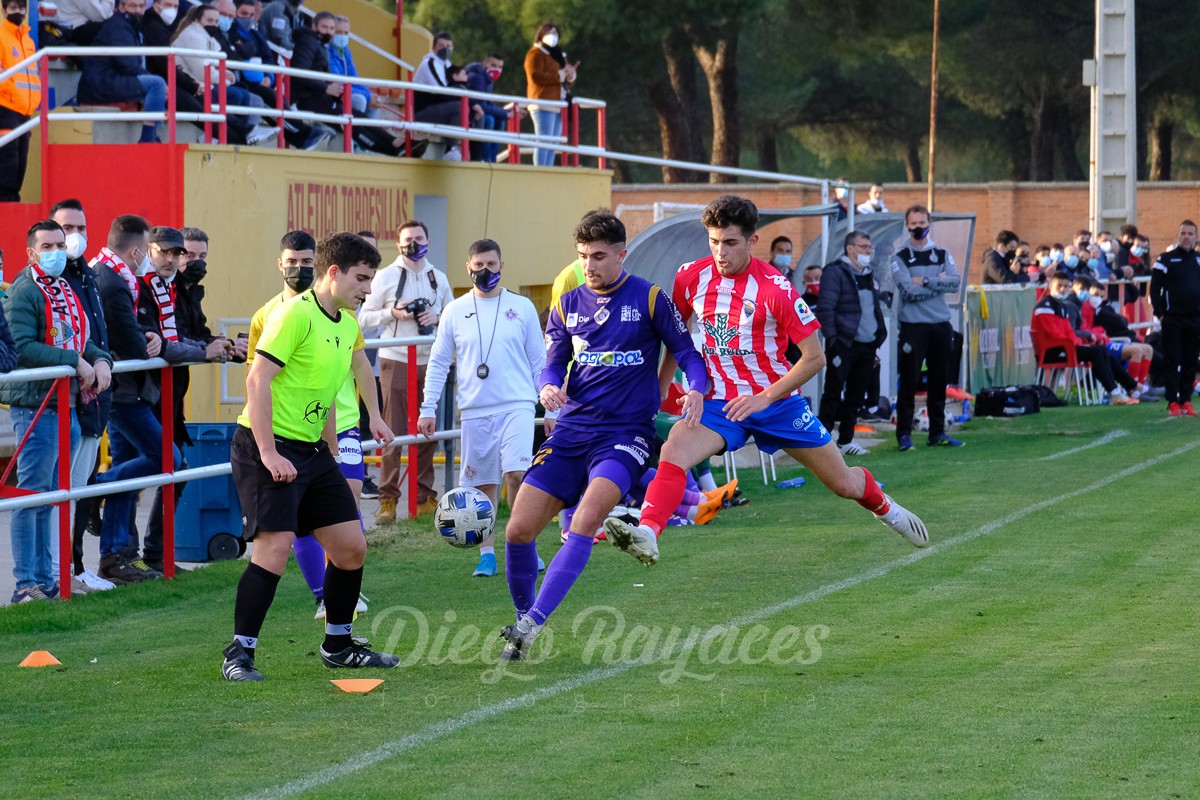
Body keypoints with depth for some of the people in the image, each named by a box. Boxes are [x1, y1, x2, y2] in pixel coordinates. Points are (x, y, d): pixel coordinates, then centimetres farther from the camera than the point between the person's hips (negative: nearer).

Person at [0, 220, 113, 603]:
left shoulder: (67, 293, 17)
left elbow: (83, 341, 22)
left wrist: (101, 360, 0)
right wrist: (75, 362, -21)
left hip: (68, 406, 8)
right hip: (36, 407, -8)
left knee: (49, 499, 13)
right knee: (33, 497, -6)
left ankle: (44, 579, 20)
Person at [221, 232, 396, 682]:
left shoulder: (348, 325, 12)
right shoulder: (296, 314, -14)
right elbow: (257, 380, -19)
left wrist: (327, 454, 22)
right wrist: (268, 453, -24)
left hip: (311, 450, 9)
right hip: (268, 447, -9)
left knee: (351, 546, 7)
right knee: (276, 544, -17)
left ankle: (338, 646, 23)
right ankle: (239, 653, -7)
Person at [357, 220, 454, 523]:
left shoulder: (439, 278, 13)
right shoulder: (385, 276, 4)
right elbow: (364, 317, 3)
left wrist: (437, 318, -2)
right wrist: (393, 313, -13)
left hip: (429, 362, 3)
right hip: (396, 362, -3)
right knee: (393, 432, -7)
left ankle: (425, 497, 13)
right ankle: (387, 499, -4)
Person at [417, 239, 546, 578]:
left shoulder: (522, 307, 5)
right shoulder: (455, 311, 7)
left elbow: (539, 362, 8)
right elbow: (438, 362, 11)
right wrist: (427, 409, 6)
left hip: (517, 406, -2)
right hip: (475, 411, 2)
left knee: (516, 474, -17)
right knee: (484, 484, 6)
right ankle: (487, 553, 16)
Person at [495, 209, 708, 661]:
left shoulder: (649, 298, -1)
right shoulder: (567, 306, 11)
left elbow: (685, 351, 2)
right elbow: (553, 366, 12)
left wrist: (696, 390, -18)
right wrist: (548, 389, -12)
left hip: (625, 432, -4)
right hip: (572, 431, 5)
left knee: (586, 519, -28)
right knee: (519, 530, -6)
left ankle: (532, 623, -29)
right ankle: (522, 620, 16)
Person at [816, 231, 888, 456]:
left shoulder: (869, 275, 18)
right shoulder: (835, 273, -7)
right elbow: (825, 308, -13)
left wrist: (880, 334, 14)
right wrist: (832, 338, -19)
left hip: (866, 345, 8)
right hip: (844, 344, -8)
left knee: (856, 394, 10)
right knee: (833, 393, -6)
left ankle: (845, 440, 17)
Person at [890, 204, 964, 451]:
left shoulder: (942, 255, 12)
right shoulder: (900, 258, 0)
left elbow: (956, 282, -5)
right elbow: (909, 291, -14)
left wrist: (925, 281, -13)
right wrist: (938, 283, -6)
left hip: (941, 325, 4)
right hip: (913, 326, -4)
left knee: (939, 381, 9)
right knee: (909, 381, -4)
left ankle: (937, 433, 16)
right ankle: (904, 434, 1)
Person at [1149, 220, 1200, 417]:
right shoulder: (1166, 259, 0)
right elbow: (1154, 288, -1)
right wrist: (1159, 312, -9)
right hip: (1172, 318, -4)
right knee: (1172, 362, -4)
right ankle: (1173, 402, -2)